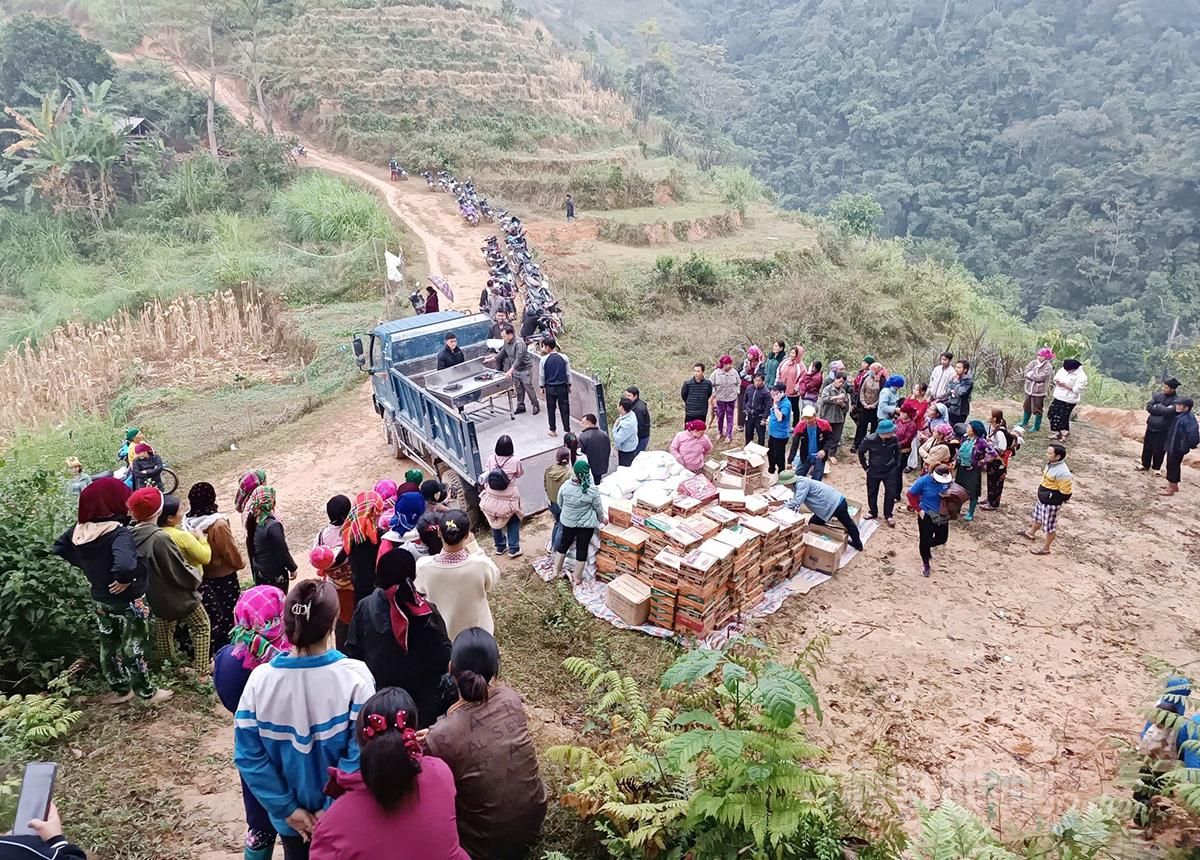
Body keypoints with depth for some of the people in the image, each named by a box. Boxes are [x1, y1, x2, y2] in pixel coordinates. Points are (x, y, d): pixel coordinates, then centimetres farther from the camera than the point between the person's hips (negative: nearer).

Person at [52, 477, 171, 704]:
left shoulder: (80, 528, -7)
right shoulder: (118, 532, -31)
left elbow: (59, 548, 10)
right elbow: (125, 565, -47)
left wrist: (86, 566, 10)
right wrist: (124, 580, -27)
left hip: (99, 601, 7)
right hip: (129, 602, -7)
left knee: (108, 647, 22)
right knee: (133, 650, 9)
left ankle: (119, 689, 39)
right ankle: (147, 693, 26)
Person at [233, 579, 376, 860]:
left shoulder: (260, 679, -18)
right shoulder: (355, 676, -24)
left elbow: (248, 755, -13)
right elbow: (361, 752, -23)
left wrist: (287, 808, -6)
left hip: (291, 816, 2)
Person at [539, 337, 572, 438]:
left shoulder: (544, 359, -11)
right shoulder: (564, 358, -7)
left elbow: (541, 375, -3)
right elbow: (568, 373, 1)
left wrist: (542, 388, 9)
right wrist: (569, 385, 14)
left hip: (550, 388, -1)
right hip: (562, 387, 1)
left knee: (551, 409, 12)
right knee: (564, 409, 8)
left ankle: (553, 430, 20)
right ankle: (567, 430, 11)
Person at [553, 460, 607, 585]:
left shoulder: (565, 487, -18)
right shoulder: (592, 490, -22)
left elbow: (560, 504, -1)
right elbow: (598, 508, -8)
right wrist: (602, 519, 13)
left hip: (568, 522, 2)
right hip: (586, 524, -2)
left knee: (563, 544, 22)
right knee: (582, 549, 11)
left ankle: (557, 571, 36)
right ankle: (576, 578, 23)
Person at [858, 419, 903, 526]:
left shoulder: (893, 438, -19)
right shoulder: (870, 440, -25)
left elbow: (897, 450, 4)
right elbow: (861, 452, -6)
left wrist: (897, 463, 4)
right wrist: (865, 466, -2)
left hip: (890, 471, 1)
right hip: (874, 471, -1)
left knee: (891, 493, 4)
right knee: (872, 493, 14)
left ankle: (888, 515, 23)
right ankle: (873, 512, 36)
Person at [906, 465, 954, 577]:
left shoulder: (948, 480, -13)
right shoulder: (924, 481, -20)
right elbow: (911, 494, -10)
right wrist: (918, 509, -12)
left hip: (942, 515, 4)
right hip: (927, 515, -4)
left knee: (942, 538, 14)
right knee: (925, 540, 3)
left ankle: (926, 547, 46)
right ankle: (925, 564, 26)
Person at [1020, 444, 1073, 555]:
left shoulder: (1062, 472, -32)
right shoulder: (1051, 464, -3)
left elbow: (1066, 493, -26)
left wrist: (1050, 496, -22)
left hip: (1051, 503, -10)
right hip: (1043, 499, 10)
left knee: (1050, 525, 9)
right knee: (1038, 517, 31)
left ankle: (1046, 548, 25)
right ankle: (1031, 533, 56)